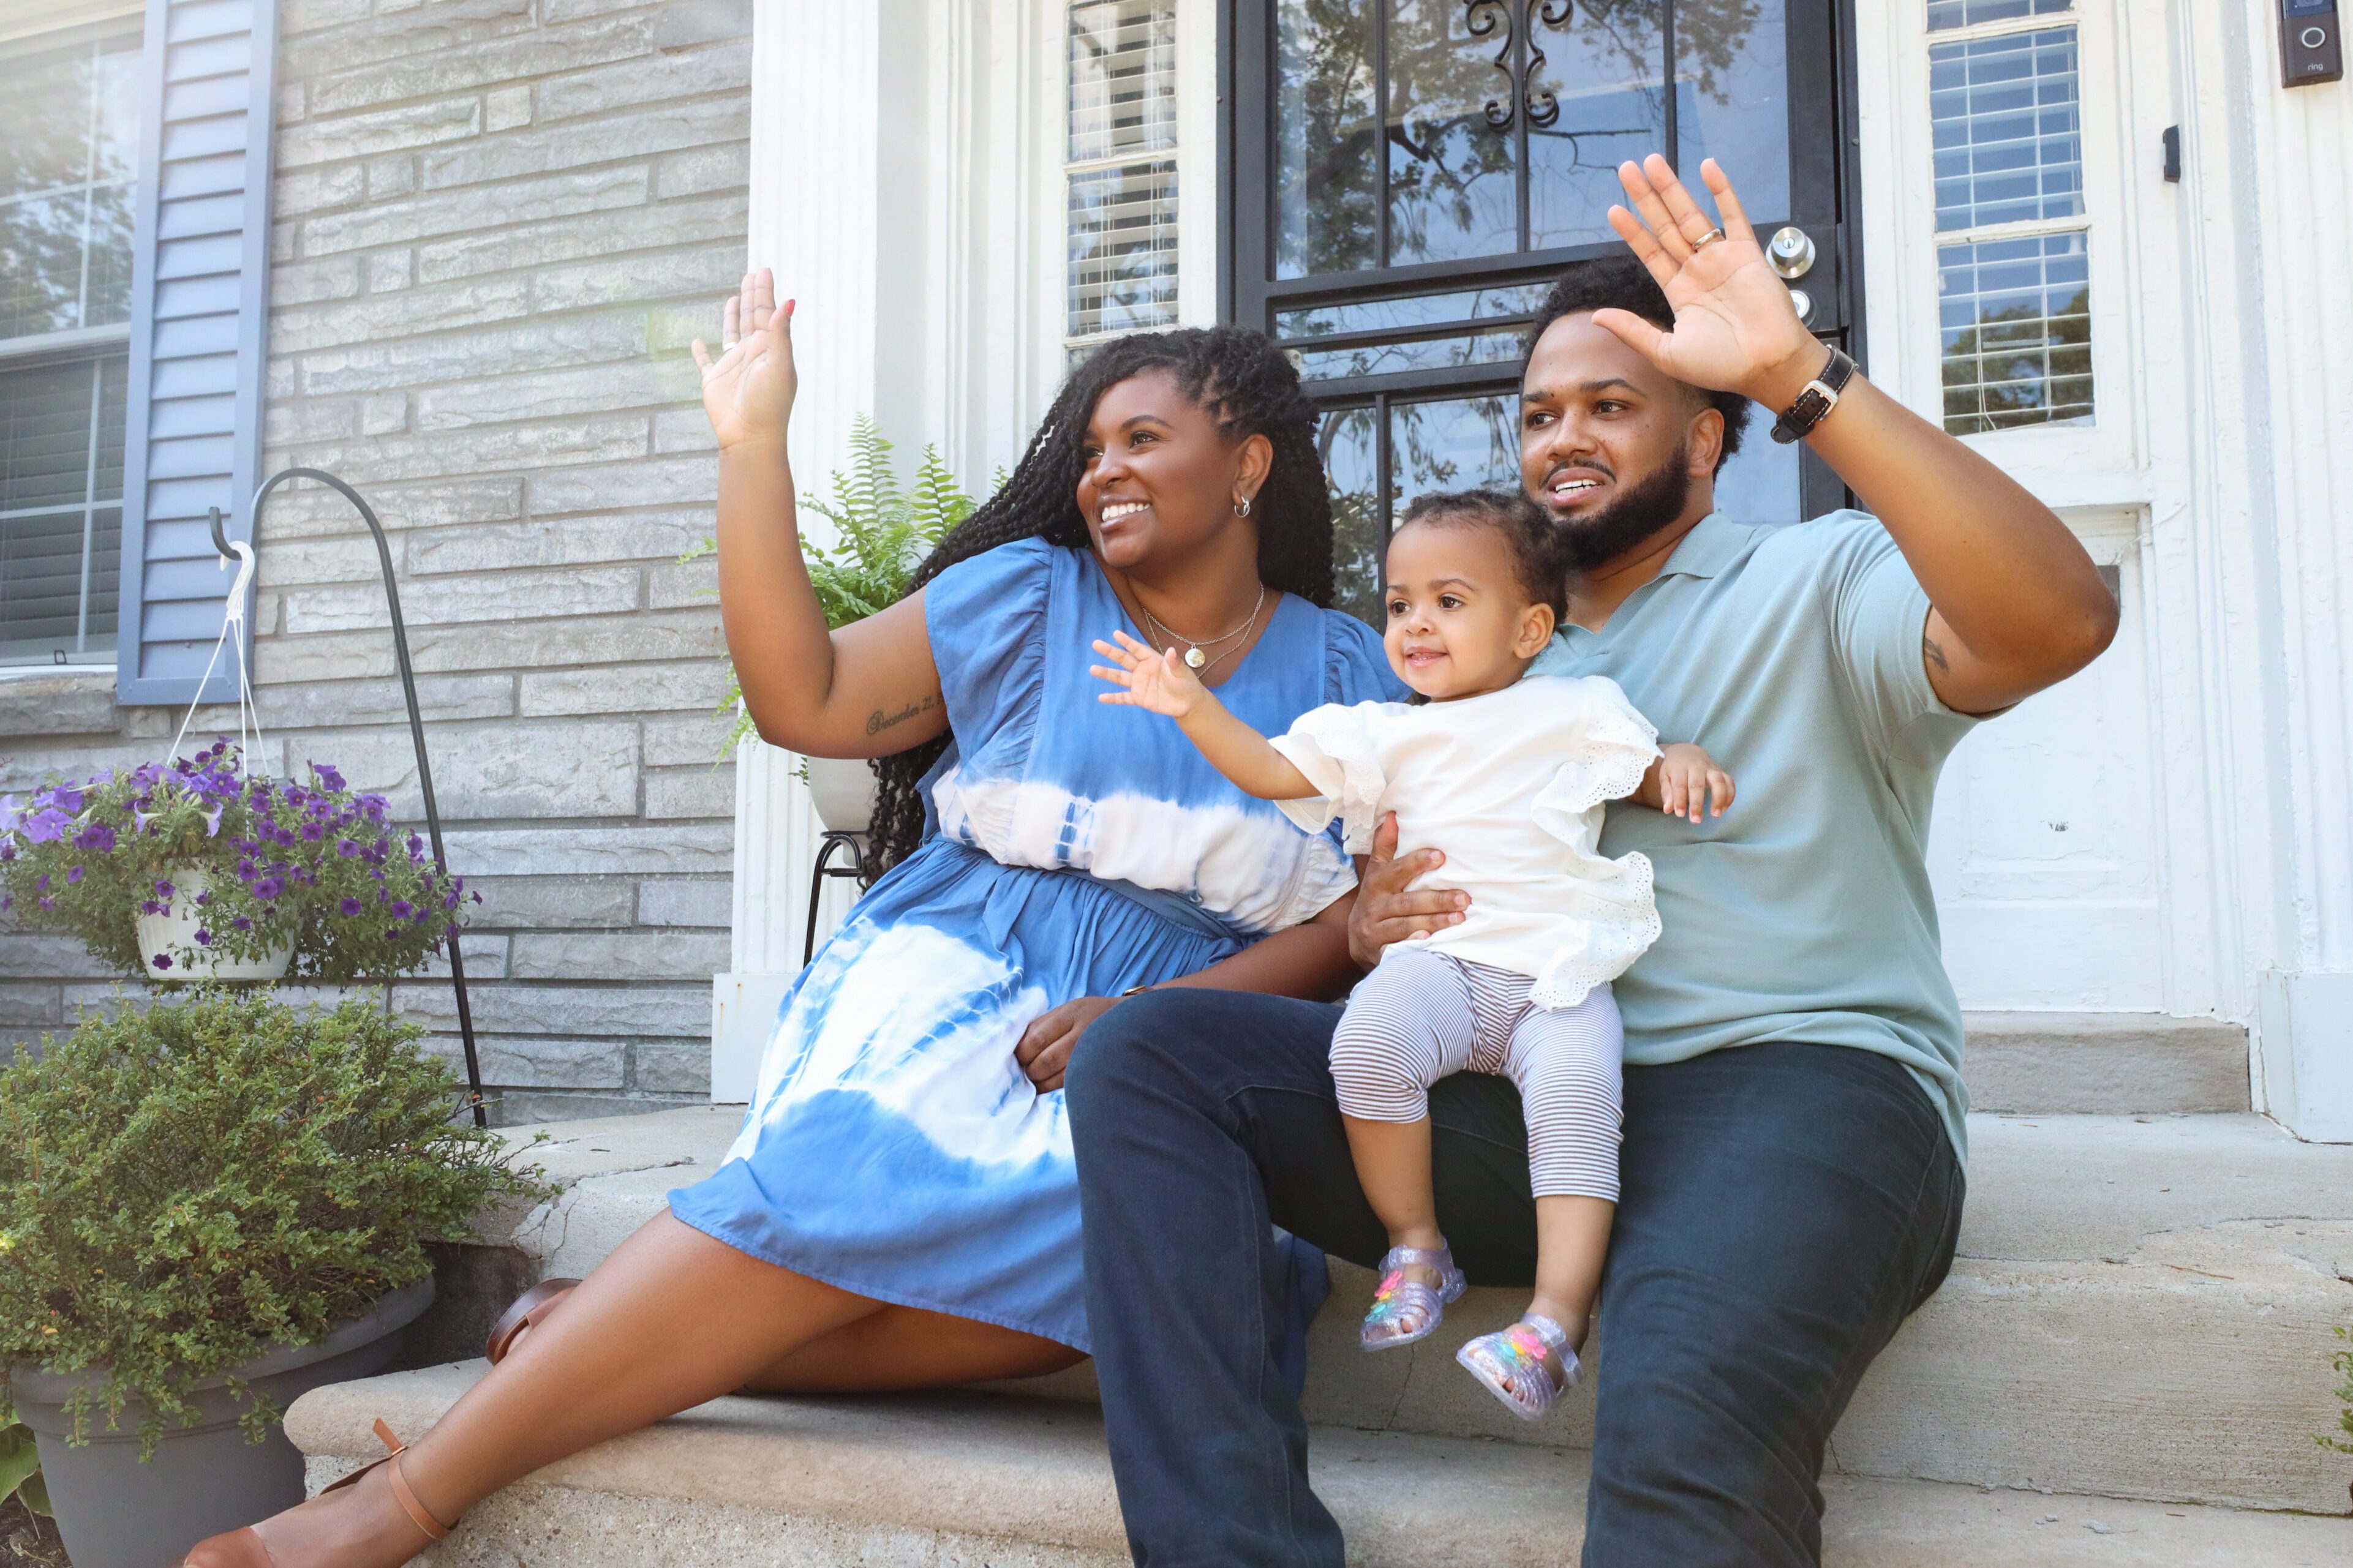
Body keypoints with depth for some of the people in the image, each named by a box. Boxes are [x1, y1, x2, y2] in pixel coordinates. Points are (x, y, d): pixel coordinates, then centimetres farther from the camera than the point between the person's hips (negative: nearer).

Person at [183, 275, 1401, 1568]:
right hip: (957, 977, -1)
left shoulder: (1347, 677, 11)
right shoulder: (1026, 596, 10)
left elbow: (1356, 917, 3)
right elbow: (803, 699, 1)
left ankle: (613, 1341, -25)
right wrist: (752, 448, -2)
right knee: (855, 1173, -33)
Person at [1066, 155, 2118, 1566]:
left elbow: (2058, 620, -16)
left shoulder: (1819, 581, 6)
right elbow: (1427, 897, 25)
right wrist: (1378, 926, -2)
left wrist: (1801, 375, -21)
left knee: (1687, 1411, -40)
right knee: (1145, 1056, -14)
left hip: (1791, 1078, -5)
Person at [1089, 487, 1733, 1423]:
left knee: (1576, 1086, -31)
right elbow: (1274, 770, 15)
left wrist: (1687, 764, 2)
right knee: (1370, 1039, -32)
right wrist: (1195, 708, 2)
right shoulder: (1383, 735, 21)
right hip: (1436, 962, 1)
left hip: (1559, 974, 0)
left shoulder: (1579, 711, 19)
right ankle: (1415, 1247, -13)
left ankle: (1557, 1312, -27)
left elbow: (1652, 772, 26)